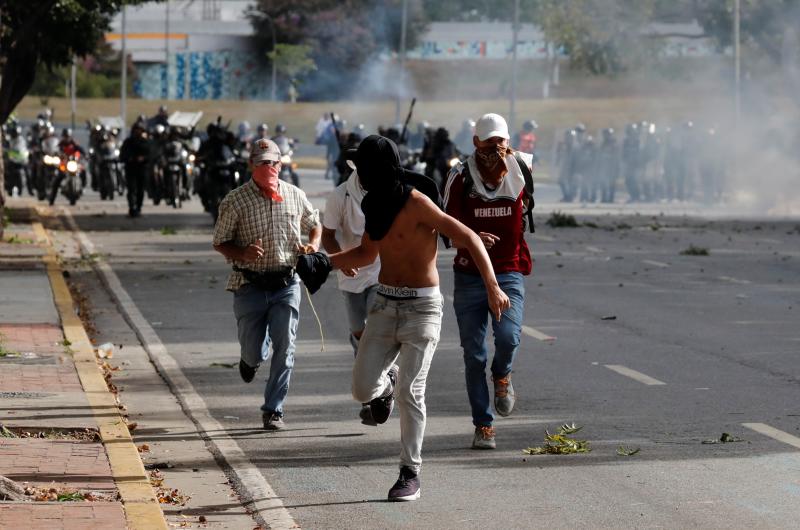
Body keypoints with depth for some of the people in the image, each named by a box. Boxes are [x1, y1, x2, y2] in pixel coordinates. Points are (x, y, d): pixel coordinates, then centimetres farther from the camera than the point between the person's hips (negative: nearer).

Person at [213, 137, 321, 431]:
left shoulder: (295, 196, 4)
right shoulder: (235, 201, -5)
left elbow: (315, 225, 20)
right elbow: (220, 242, -1)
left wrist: (313, 246, -1)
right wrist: (242, 254, -20)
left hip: (286, 283, 1)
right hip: (250, 285, -1)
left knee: (284, 349, -5)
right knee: (254, 352, 2)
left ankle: (273, 410, 4)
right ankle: (251, 356, 41)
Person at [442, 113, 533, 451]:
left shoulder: (520, 171, -1)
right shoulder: (461, 178, -4)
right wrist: (473, 237, -21)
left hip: (509, 274, 0)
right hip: (469, 276, 0)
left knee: (508, 337, -22)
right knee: (474, 356, 1)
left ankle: (502, 375, 12)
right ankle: (483, 425, 12)